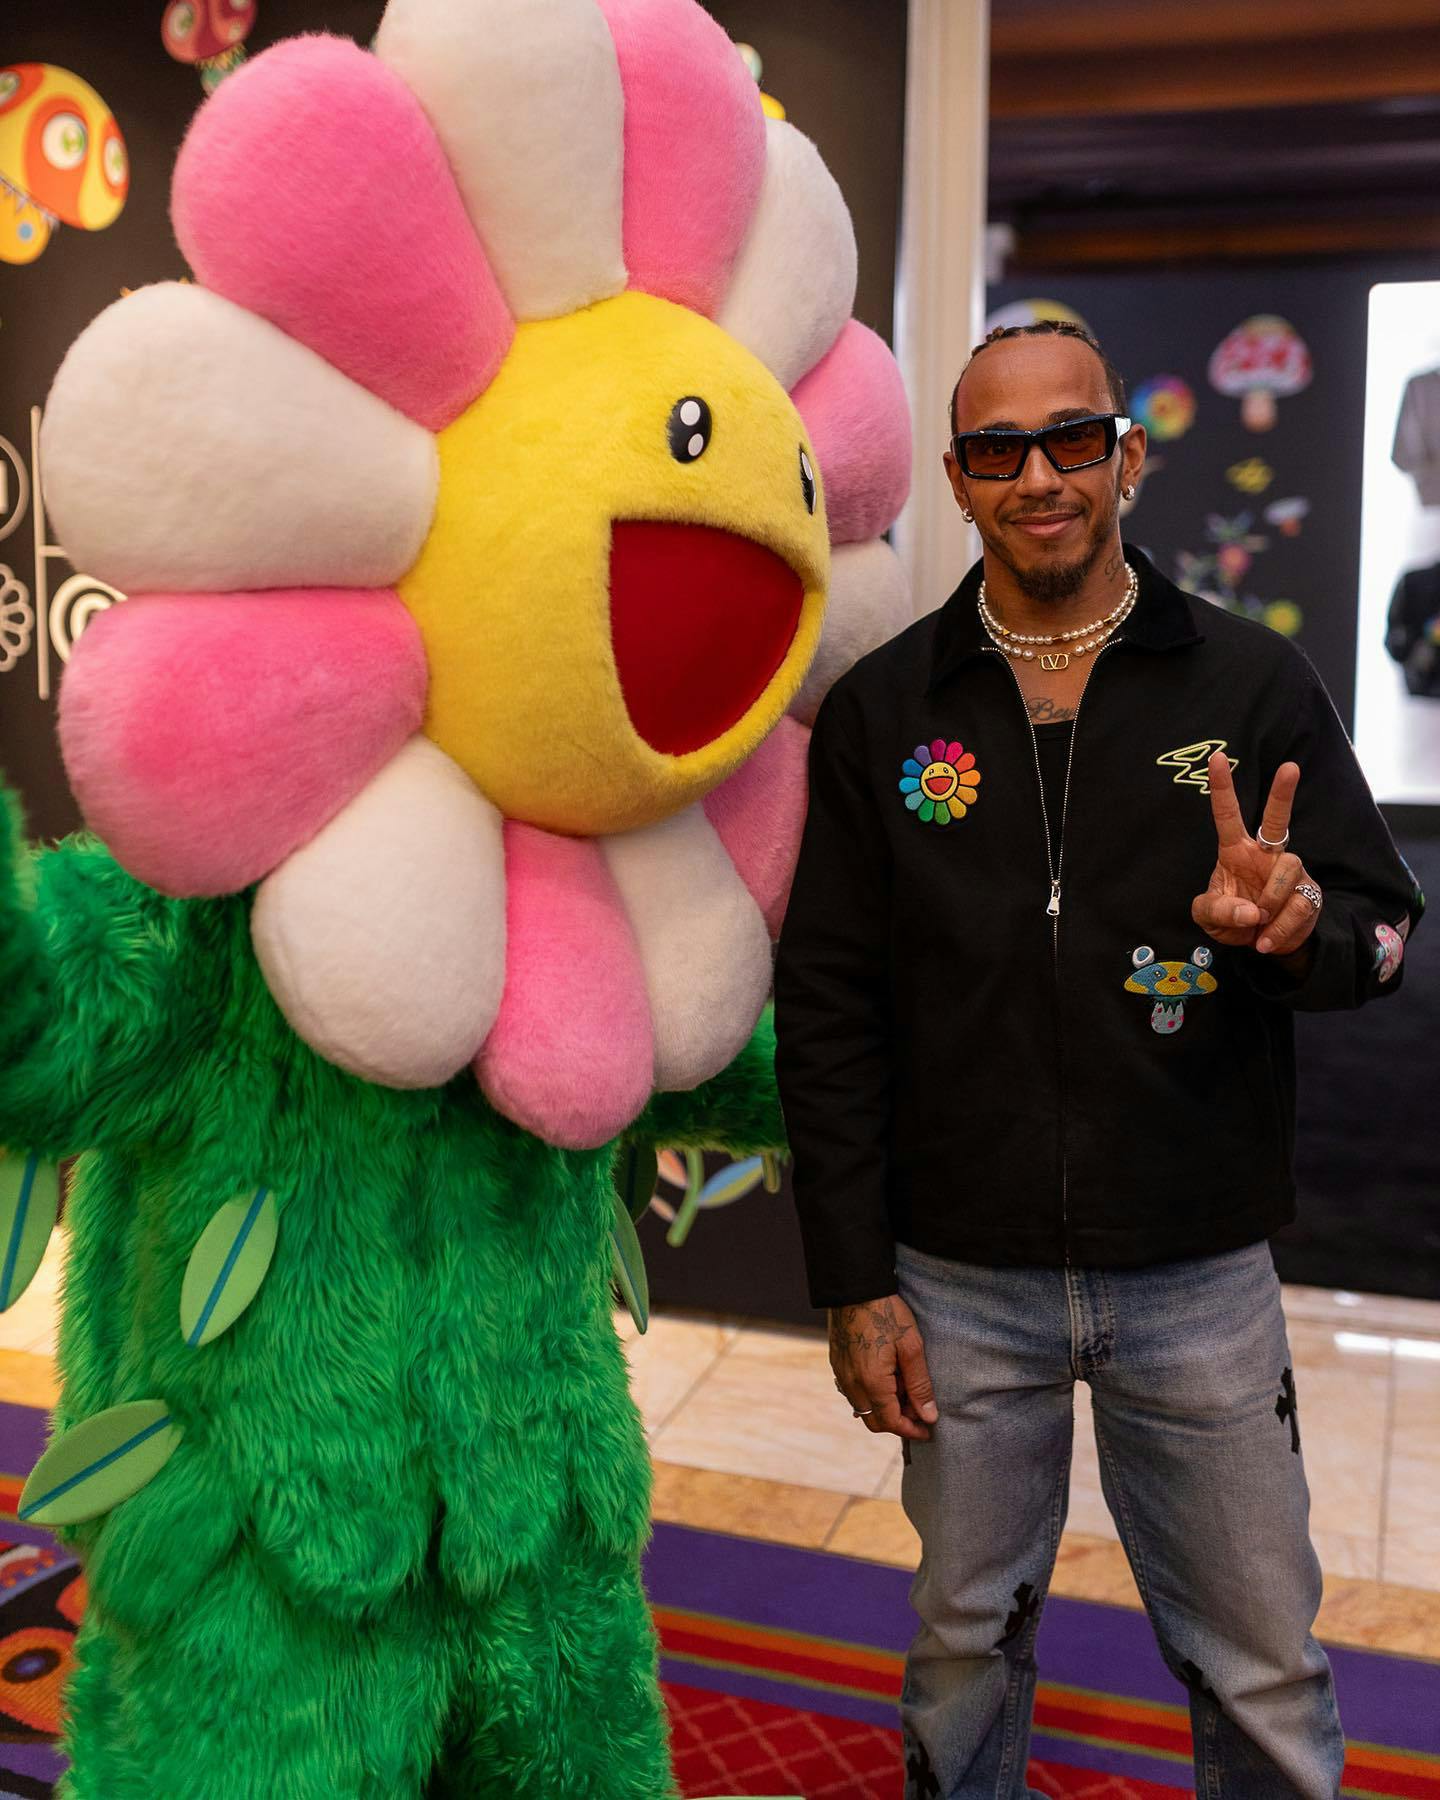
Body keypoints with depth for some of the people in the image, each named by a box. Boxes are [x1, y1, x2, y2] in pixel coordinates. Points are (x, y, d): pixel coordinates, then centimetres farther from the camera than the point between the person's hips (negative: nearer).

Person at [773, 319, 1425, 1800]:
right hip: (960, 1282, 1)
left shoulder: (1255, 686, -1)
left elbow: (1384, 926, 3)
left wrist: (1301, 930, -23)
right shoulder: (881, 710, 0)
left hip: (1201, 1281, 0)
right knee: (966, 1641, 18)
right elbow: (826, 1008, 0)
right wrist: (854, 1283, -3)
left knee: (1264, 1679, 11)